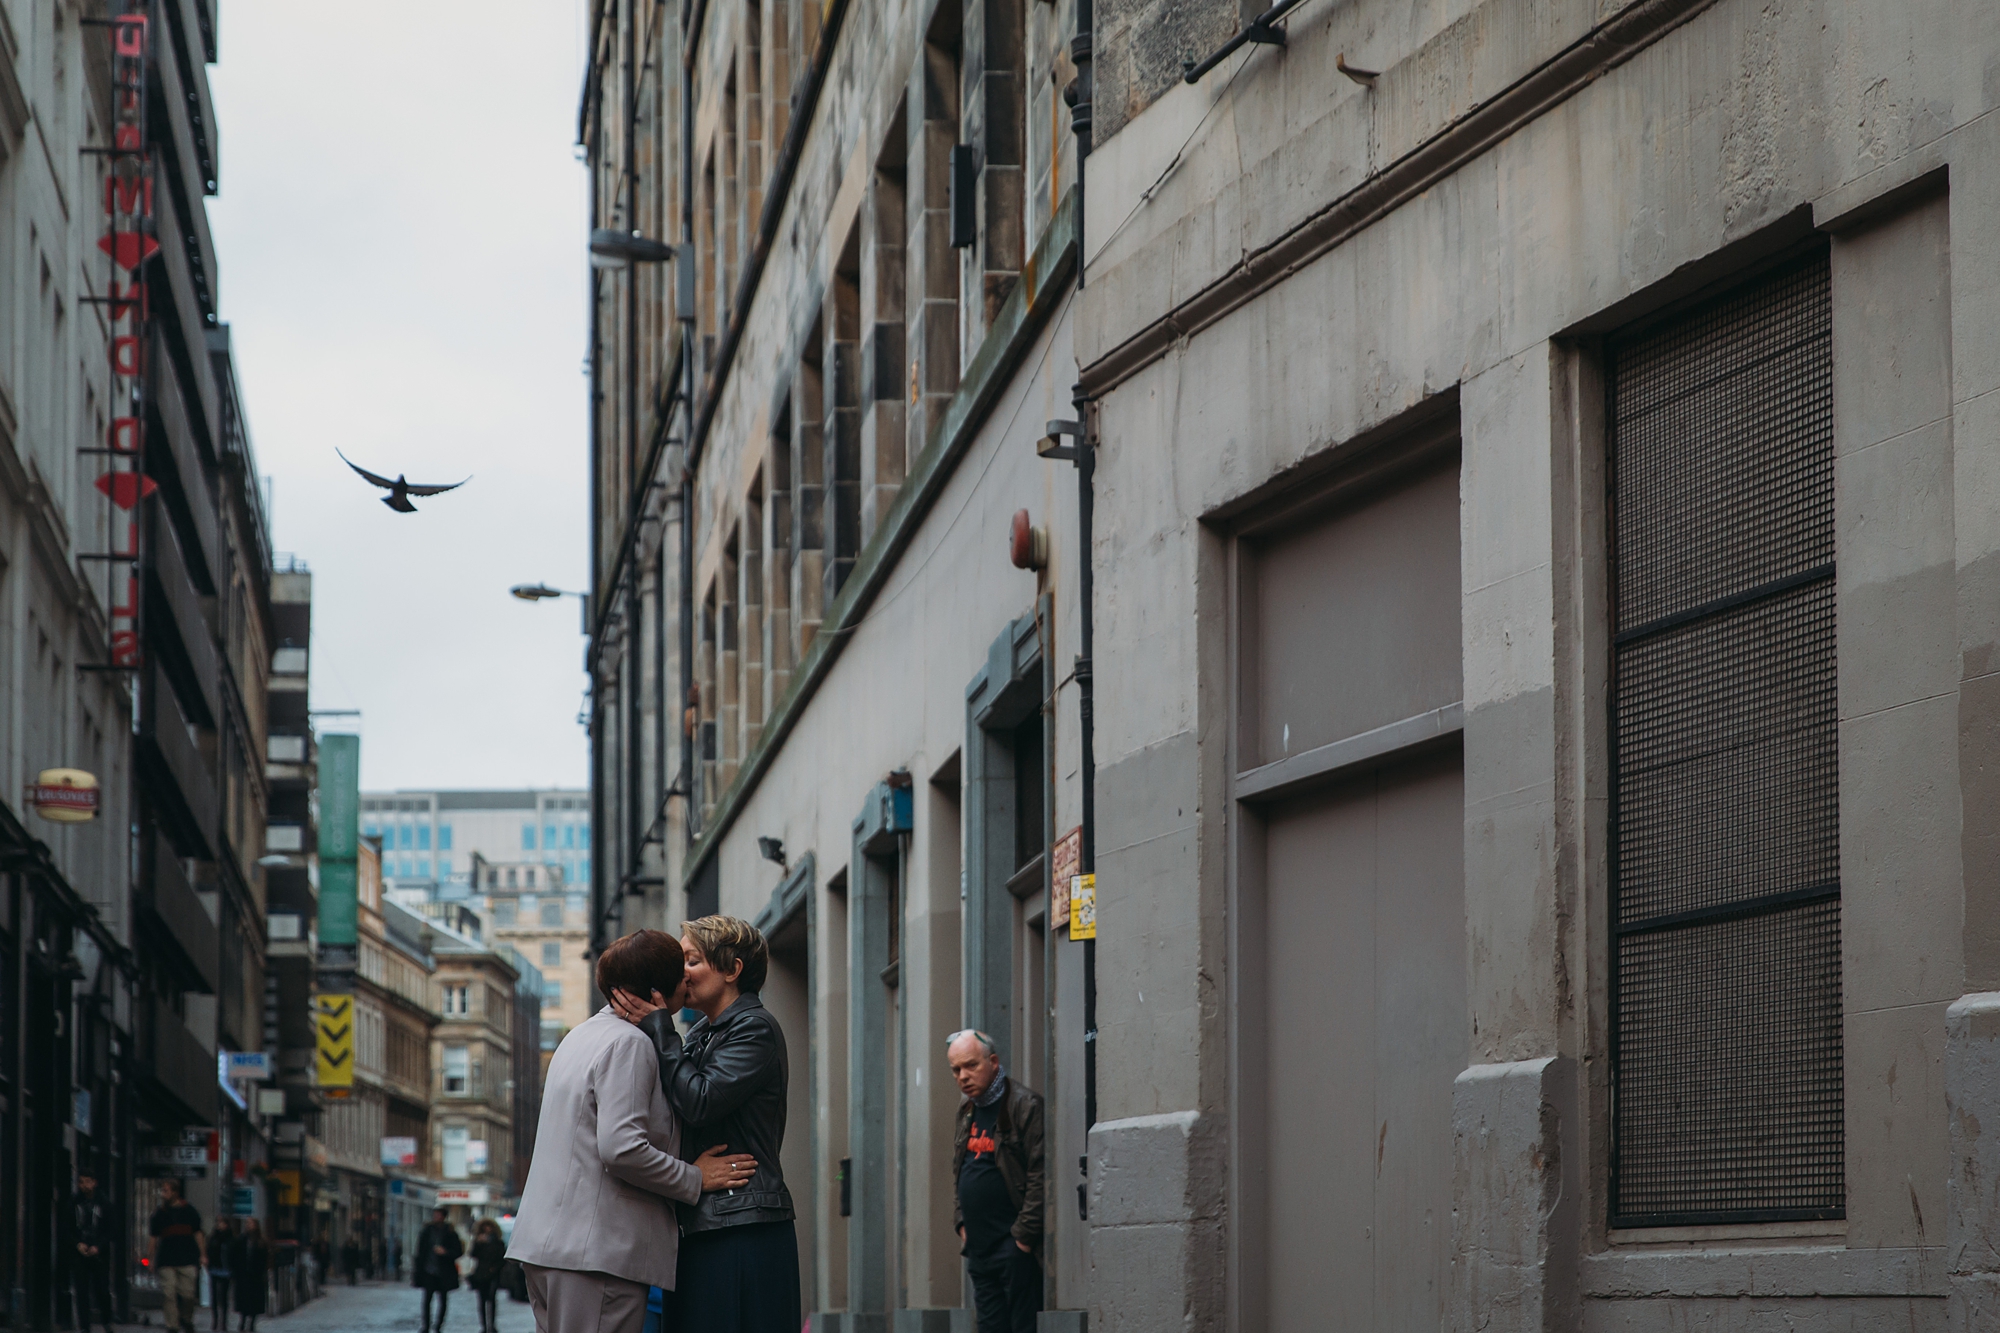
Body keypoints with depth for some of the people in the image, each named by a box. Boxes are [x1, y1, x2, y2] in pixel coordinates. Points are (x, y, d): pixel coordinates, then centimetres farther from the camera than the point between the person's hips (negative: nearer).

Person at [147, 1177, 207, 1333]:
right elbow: (153, 1238, 9)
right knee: (168, 1294, -6)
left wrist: (203, 1255, 7)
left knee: (187, 1294, -1)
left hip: (187, 1260, 0)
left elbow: (198, 1234, 11)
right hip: (166, 1261, 0)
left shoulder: (188, 1210, 7)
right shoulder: (159, 1213, 7)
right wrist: (150, 1260, 4)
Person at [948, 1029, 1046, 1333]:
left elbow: (1040, 1177, -14)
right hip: (980, 1248, 8)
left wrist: (1023, 1234, -16)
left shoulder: (1025, 1106, -10)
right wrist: (963, 1224, 14)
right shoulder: (967, 1111, 16)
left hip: (1015, 1250, -8)